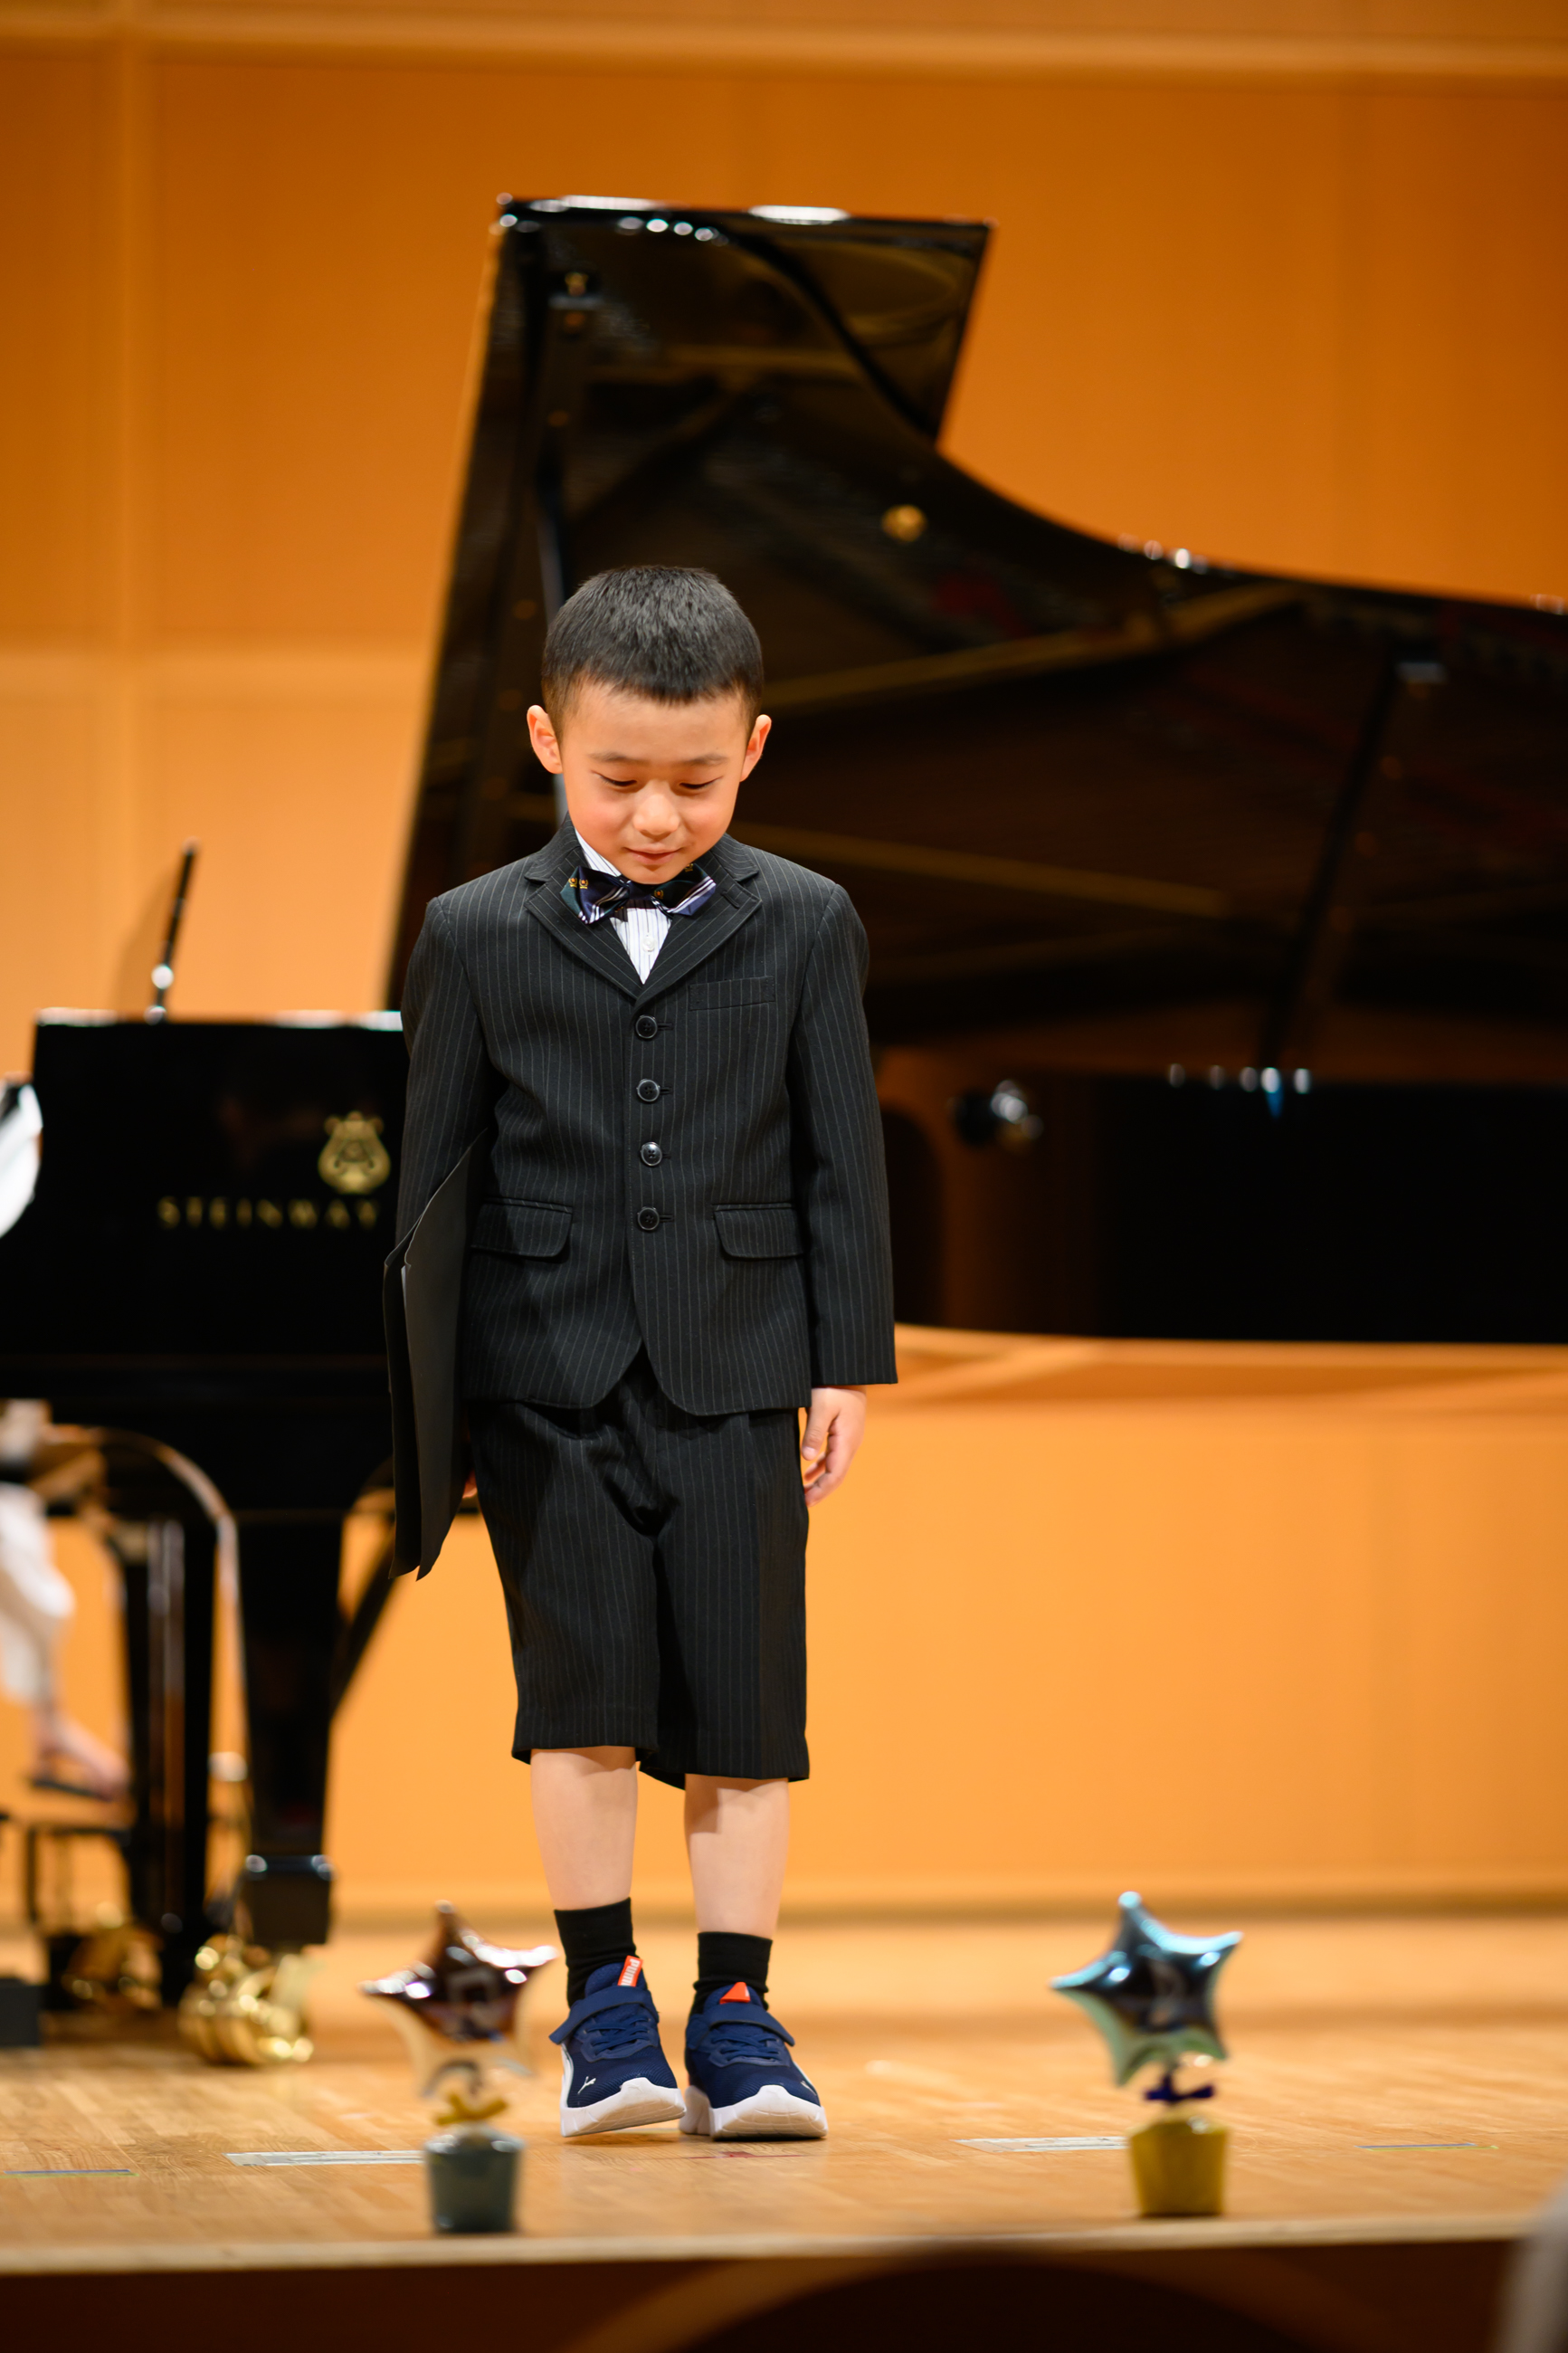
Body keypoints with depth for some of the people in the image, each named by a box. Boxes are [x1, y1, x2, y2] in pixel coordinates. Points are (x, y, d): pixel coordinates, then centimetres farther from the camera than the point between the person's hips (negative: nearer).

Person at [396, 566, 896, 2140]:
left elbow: (842, 1163, 7)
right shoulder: (476, 936, 2)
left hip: (733, 1371, 1)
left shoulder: (804, 928, 4)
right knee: (583, 1687, -4)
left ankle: (735, 2011, 7)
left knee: (743, 1701, 0)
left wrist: (846, 1365, 3)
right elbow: (427, 1169, 6)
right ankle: (603, 1998, 8)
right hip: (547, 1372, -1)